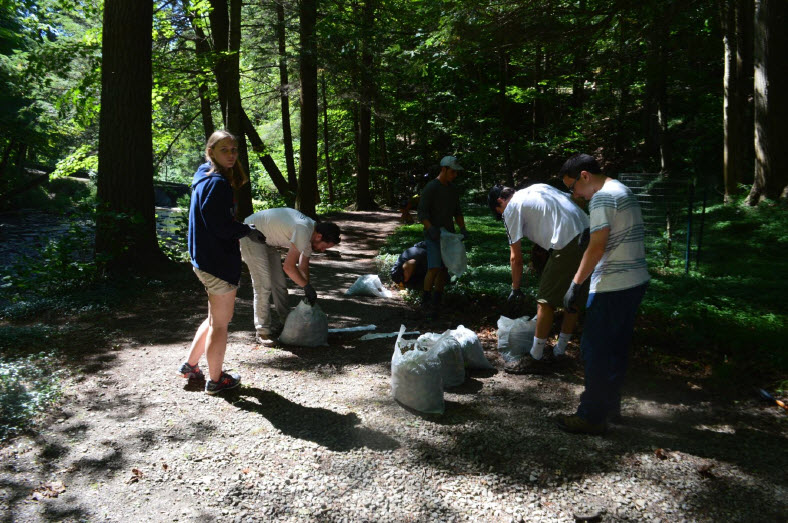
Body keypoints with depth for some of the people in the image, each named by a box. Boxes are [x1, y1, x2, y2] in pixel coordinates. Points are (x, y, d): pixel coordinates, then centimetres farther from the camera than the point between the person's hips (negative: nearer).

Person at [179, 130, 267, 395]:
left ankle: (190, 365, 34)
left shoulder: (205, 179, 13)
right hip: (219, 263, -10)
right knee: (220, 324, 5)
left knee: (216, 318, 25)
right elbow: (220, 226, -23)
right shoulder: (217, 183, -18)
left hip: (206, 260, 10)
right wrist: (247, 231, -8)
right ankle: (216, 379, 20)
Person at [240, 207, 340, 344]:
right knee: (263, 285, -12)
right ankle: (263, 332, -4)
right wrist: (307, 286, -20)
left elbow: (303, 266, 7)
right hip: (251, 234, -10)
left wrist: (308, 293, 4)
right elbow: (288, 267, -29)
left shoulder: (311, 232, -2)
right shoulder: (303, 230, -32)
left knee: (279, 282, 10)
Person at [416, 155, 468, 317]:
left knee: (444, 270, 5)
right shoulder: (431, 187, -9)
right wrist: (431, 229, -27)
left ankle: (436, 303, 14)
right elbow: (422, 212, -13)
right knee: (434, 268, -15)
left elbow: (457, 212, 21)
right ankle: (425, 299, 0)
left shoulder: (453, 189, 14)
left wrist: (462, 228, 7)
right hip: (433, 235, -7)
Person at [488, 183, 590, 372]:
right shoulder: (538, 187, 25)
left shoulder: (511, 209, 4)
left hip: (568, 244, -8)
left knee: (546, 301, 1)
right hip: (588, 234, 9)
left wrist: (515, 289, 15)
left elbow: (516, 258, 4)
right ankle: (560, 351, 31)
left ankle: (534, 358, 8)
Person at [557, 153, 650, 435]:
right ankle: (610, 406, 29)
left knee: (595, 350, -2)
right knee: (617, 348, 18)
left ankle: (592, 417, 5)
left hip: (613, 287, -10)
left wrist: (575, 284, -17)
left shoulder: (603, 197, -13)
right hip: (636, 281, 10)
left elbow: (597, 246, -21)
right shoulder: (623, 190, 18)